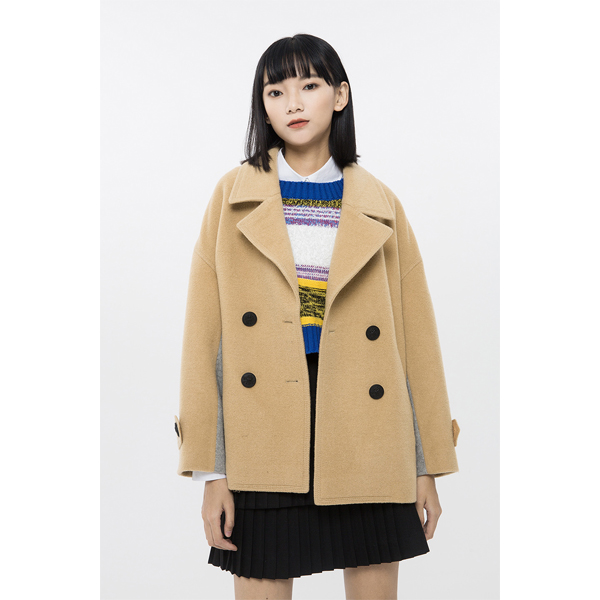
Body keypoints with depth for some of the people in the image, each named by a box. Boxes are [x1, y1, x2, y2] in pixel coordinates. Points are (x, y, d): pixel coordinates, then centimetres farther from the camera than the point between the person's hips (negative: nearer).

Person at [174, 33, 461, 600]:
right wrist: (210, 470, -4)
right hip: (264, 440, -1)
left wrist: (430, 464, 6)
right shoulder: (234, 197, 5)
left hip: (365, 440, 1)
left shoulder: (379, 206, 8)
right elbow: (204, 334, 1)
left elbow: (416, 334, 8)